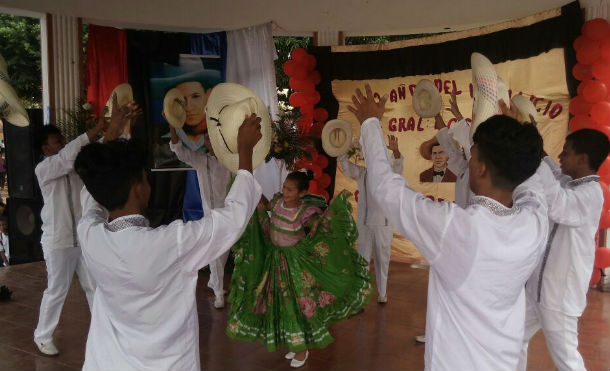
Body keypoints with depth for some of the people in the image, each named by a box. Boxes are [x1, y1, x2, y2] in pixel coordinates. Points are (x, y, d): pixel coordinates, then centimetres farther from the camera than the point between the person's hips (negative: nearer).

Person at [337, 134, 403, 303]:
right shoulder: (362, 173, 3)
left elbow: (398, 165, -20)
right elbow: (346, 165, -11)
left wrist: (395, 151, -42)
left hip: (384, 224, 0)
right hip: (365, 224, 0)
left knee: (382, 260, 10)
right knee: (362, 259, 6)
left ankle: (382, 293, 23)